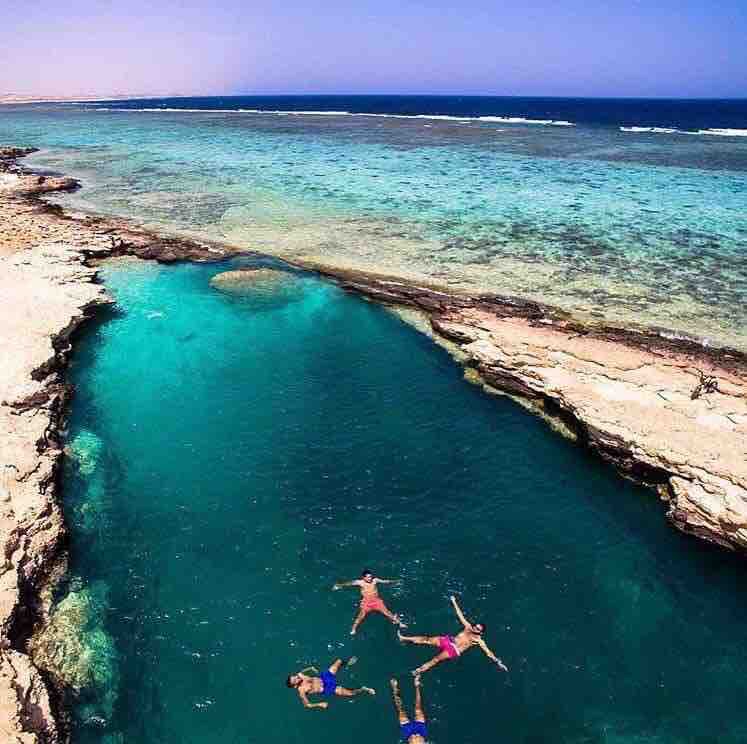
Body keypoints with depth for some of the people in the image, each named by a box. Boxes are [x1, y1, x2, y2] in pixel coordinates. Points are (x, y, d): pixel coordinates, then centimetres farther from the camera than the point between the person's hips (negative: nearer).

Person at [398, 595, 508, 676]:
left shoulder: (479, 640, 3)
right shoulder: (468, 627, 14)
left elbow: (488, 652, -3)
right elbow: (460, 615, 18)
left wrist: (498, 662, -15)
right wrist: (454, 602, 21)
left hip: (453, 651, -4)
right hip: (448, 640, 4)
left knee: (436, 659, -27)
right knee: (427, 639, -11)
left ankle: (418, 671, -37)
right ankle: (403, 638, -9)